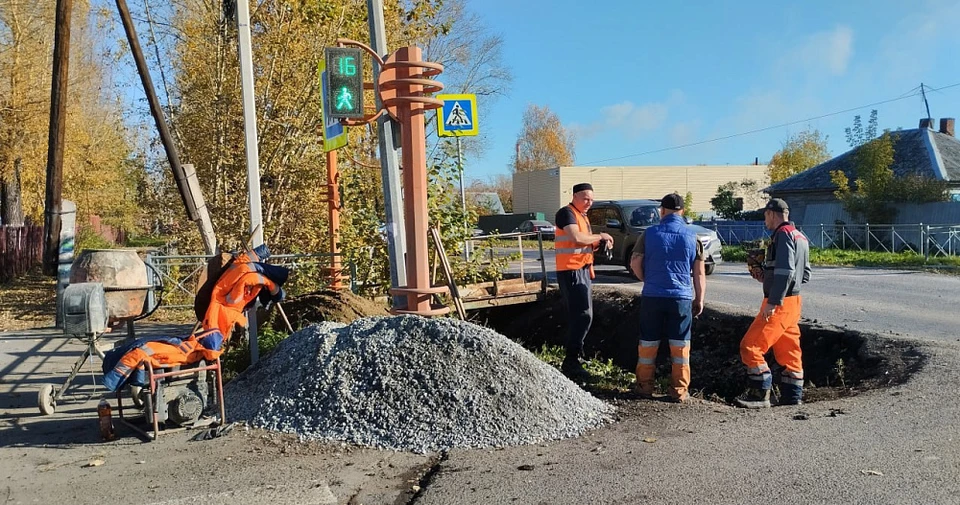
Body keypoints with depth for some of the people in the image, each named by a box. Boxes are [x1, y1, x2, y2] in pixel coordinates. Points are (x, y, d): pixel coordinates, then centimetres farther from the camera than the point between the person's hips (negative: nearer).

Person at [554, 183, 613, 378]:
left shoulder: (582, 215, 19)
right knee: (583, 315, -12)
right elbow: (577, 238, -27)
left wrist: (600, 242, 2)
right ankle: (571, 361, -7)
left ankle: (574, 356, 27)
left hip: (583, 270, 10)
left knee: (580, 315, 16)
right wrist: (600, 236, -14)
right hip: (571, 271, -10)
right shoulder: (566, 213, -12)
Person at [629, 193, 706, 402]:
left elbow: (635, 263, 1)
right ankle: (679, 391, 11)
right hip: (681, 298, 0)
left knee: (648, 343, 11)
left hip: (652, 296, 0)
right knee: (680, 346, 7)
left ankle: (645, 386, 19)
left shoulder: (650, 234, -1)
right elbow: (699, 274, 2)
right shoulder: (692, 237, 1)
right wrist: (699, 299, 11)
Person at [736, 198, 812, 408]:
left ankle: (760, 394, -3)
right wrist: (765, 275, 14)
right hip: (793, 301, 10)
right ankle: (792, 395, 19)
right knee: (789, 351, 14)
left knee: (751, 346, -6)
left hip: (780, 304, -10)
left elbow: (785, 271, -23)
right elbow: (804, 274, 19)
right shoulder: (800, 237, 18)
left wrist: (773, 302, -23)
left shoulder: (783, 234, -12)